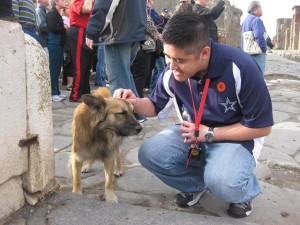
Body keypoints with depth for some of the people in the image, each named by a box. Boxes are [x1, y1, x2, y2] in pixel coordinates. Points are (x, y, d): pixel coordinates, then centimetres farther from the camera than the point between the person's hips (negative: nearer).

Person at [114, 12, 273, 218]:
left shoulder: (240, 68, -28)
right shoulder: (172, 74, -14)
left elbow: (262, 127, -19)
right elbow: (156, 106, 5)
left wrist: (209, 133, -22)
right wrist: (136, 103, -19)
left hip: (236, 138, -4)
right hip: (197, 133, 5)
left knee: (222, 182, -35)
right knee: (149, 153, -17)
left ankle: (244, 192, 4)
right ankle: (197, 183, 7)